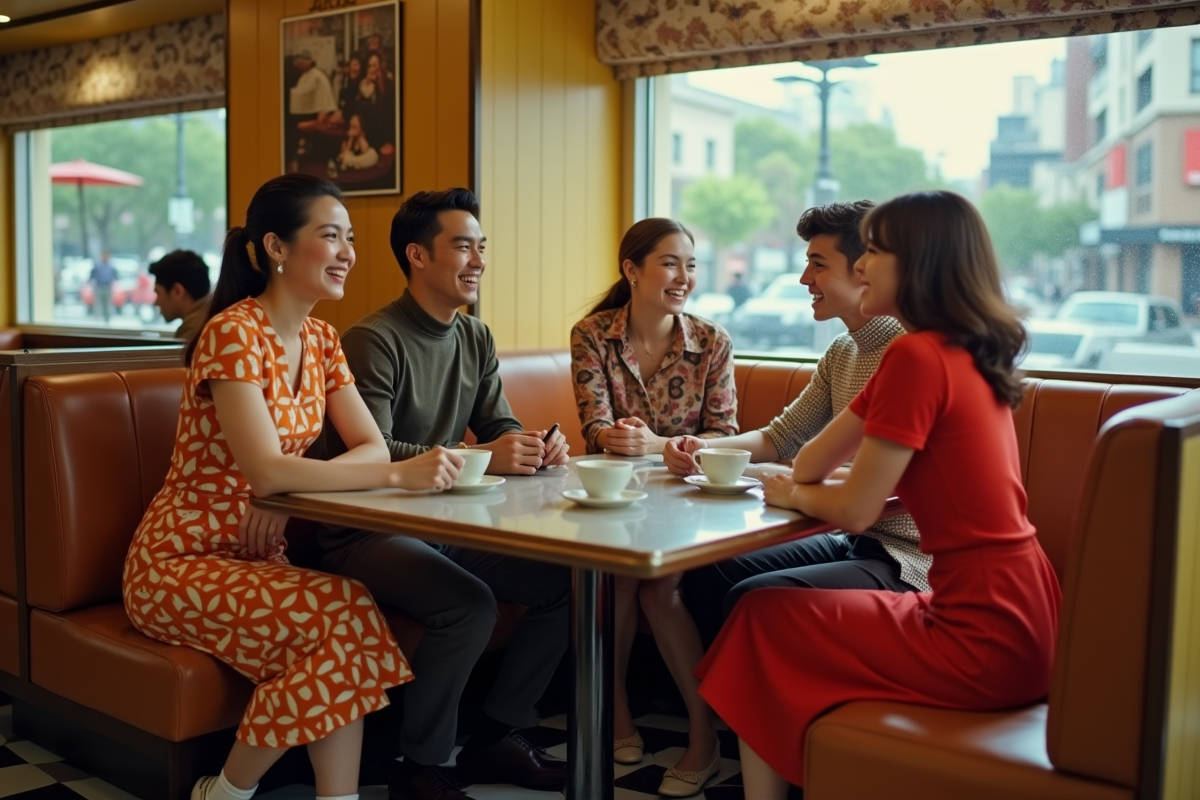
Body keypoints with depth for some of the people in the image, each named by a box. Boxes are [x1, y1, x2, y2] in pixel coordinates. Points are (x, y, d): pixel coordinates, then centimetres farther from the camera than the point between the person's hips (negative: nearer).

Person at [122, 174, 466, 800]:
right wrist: (401, 474, -33)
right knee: (339, 613, -26)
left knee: (347, 627, -23)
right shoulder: (234, 331, -18)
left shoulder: (319, 339, 6)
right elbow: (265, 471, -28)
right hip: (180, 561, -6)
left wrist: (292, 490, -19)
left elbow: (370, 446, 1)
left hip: (259, 555, 6)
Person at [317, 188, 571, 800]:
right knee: (470, 605, -31)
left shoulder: (476, 339, 10)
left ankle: (494, 738, 9)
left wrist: (536, 447, -12)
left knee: (565, 581, -7)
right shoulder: (374, 340, -15)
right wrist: (480, 458, -32)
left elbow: (499, 423, 12)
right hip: (368, 535, -8)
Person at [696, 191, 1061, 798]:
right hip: (1020, 618, 9)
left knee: (763, 619, 5)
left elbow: (855, 510, -13)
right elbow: (812, 464, 11)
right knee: (789, 608, 22)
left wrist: (793, 496, 3)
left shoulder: (917, 356, -17)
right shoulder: (965, 355, 12)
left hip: (984, 637, -9)